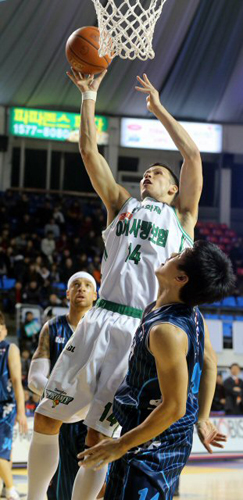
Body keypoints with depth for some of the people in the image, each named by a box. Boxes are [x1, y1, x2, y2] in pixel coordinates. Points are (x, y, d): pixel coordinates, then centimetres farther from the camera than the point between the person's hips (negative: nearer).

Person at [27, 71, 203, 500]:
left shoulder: (181, 215, 16)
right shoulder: (122, 205, 22)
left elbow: (192, 154, 7)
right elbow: (89, 151, 17)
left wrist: (158, 108, 13)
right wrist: (89, 96, 12)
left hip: (146, 331, -3)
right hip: (102, 321, 3)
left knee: (98, 440, -2)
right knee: (46, 419, 0)